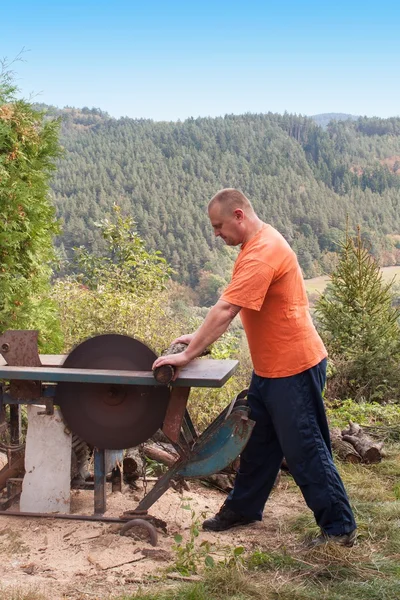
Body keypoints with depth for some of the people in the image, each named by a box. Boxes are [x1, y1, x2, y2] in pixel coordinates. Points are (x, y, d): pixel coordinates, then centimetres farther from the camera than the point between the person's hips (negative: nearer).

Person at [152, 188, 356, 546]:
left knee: (304, 449, -1)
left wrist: (188, 355, -24)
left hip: (293, 368, -10)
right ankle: (243, 508, 32)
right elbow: (231, 307, 14)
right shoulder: (257, 244, 10)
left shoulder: (262, 253, -23)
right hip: (270, 367, 10)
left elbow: (226, 309, -27)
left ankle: (339, 527, 11)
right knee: (258, 442, 18)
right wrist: (200, 338, 7)